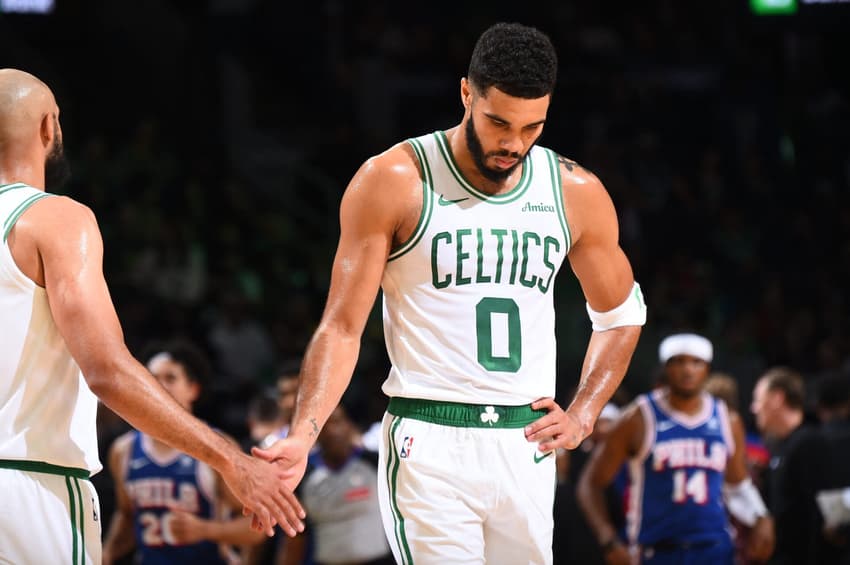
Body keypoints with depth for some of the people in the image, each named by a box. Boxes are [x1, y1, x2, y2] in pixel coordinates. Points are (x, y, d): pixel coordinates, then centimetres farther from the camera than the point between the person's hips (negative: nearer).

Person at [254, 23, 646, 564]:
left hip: (527, 446, 4)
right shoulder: (394, 182, -7)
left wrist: (583, 415, 8)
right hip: (430, 444, -4)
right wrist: (302, 437, -19)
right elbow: (342, 327, -6)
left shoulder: (575, 193, 5)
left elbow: (621, 313, 21)